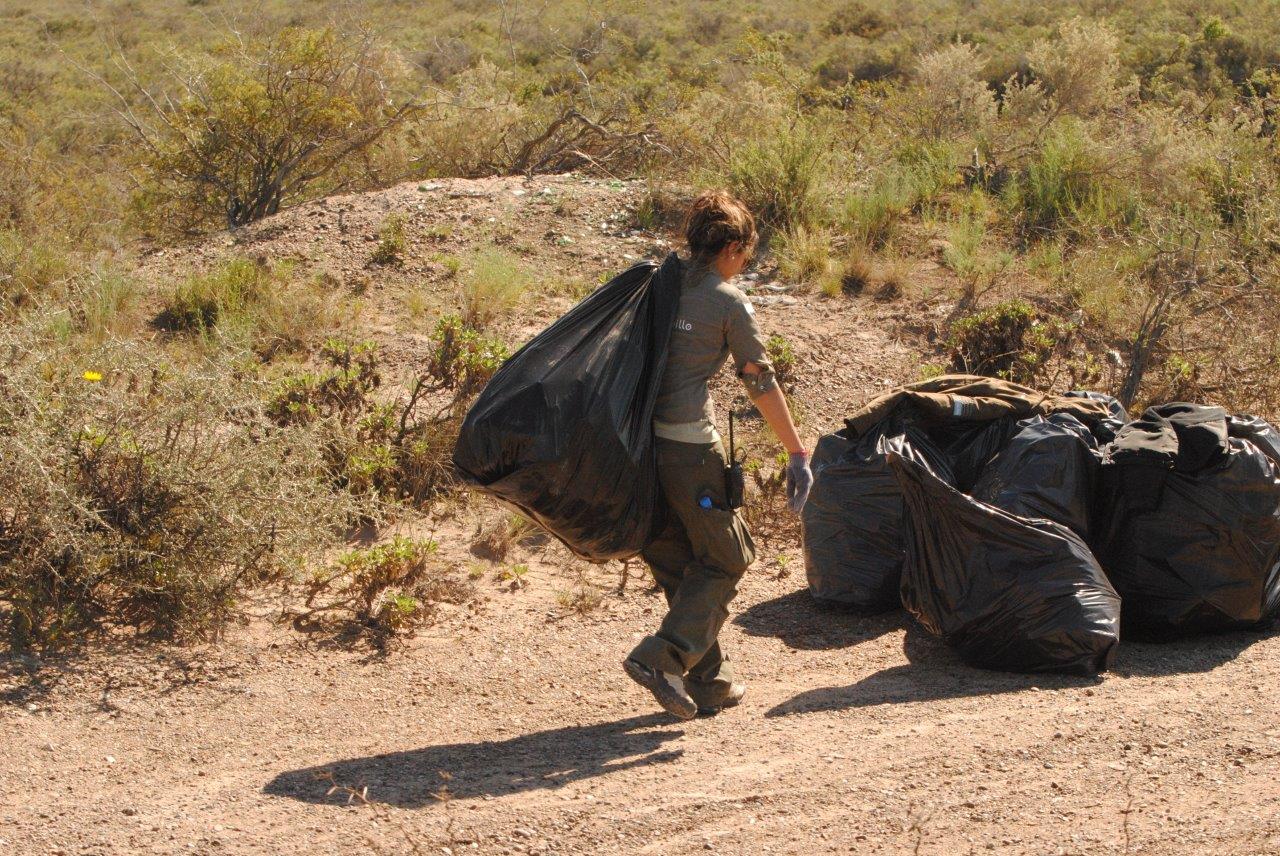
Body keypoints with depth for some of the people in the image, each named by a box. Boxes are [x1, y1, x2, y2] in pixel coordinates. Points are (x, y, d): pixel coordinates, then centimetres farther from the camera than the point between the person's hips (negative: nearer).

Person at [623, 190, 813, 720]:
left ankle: (709, 683, 21)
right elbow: (760, 383, -3)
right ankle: (663, 657, -10)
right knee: (725, 558, 7)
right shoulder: (729, 302, -4)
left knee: (678, 563, 16)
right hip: (689, 443, -7)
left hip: (641, 438, 7)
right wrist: (798, 454, 3)